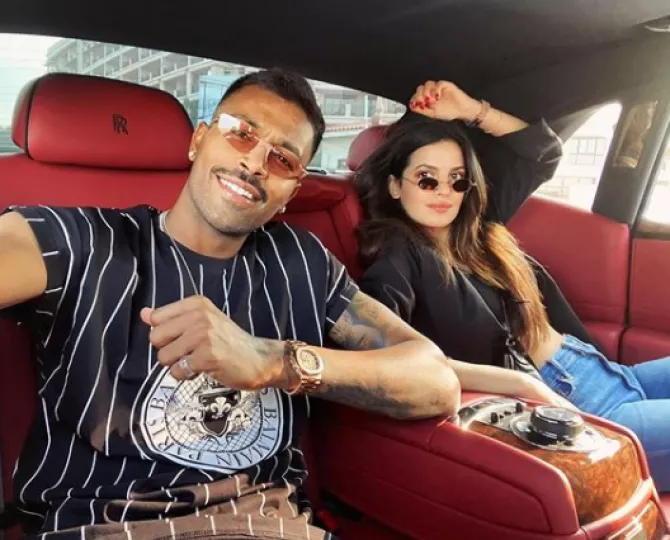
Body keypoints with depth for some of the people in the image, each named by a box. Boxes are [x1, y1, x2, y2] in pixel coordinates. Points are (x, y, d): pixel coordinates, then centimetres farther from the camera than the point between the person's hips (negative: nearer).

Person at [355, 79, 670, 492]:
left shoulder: (478, 227, 11)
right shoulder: (397, 259, -10)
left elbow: (544, 153, 21)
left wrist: (470, 109, 9)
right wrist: (521, 385, -31)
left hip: (606, 372, 8)